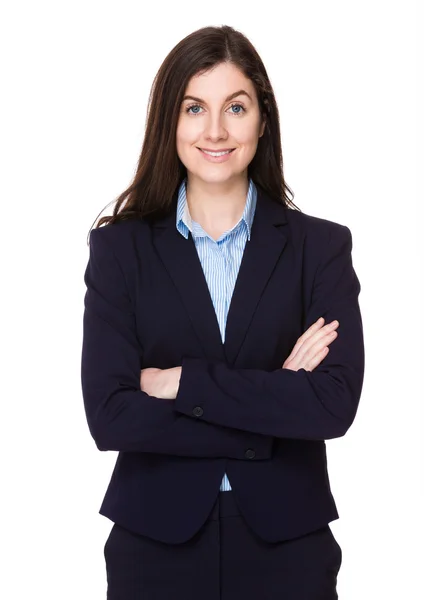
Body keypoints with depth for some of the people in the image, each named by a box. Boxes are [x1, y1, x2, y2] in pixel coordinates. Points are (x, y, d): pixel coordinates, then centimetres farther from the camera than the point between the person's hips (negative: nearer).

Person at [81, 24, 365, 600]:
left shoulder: (321, 245, -2)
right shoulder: (119, 246, -2)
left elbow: (335, 403, -13)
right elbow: (109, 415, -11)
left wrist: (183, 383, -15)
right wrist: (275, 400, -14)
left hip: (286, 544, 0)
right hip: (156, 542, 0)